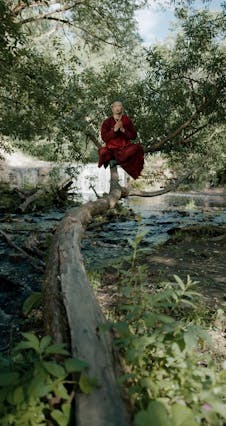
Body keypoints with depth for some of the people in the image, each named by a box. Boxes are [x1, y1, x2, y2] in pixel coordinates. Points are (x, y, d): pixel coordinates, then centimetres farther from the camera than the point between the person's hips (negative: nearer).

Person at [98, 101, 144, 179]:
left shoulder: (127, 120, 10)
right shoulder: (107, 122, 7)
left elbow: (133, 136, 4)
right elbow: (104, 137, -3)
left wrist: (123, 130, -12)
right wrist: (114, 130, -16)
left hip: (125, 148, 1)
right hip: (111, 148, -1)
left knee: (137, 147, -31)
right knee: (103, 152, -35)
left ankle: (115, 160, -18)